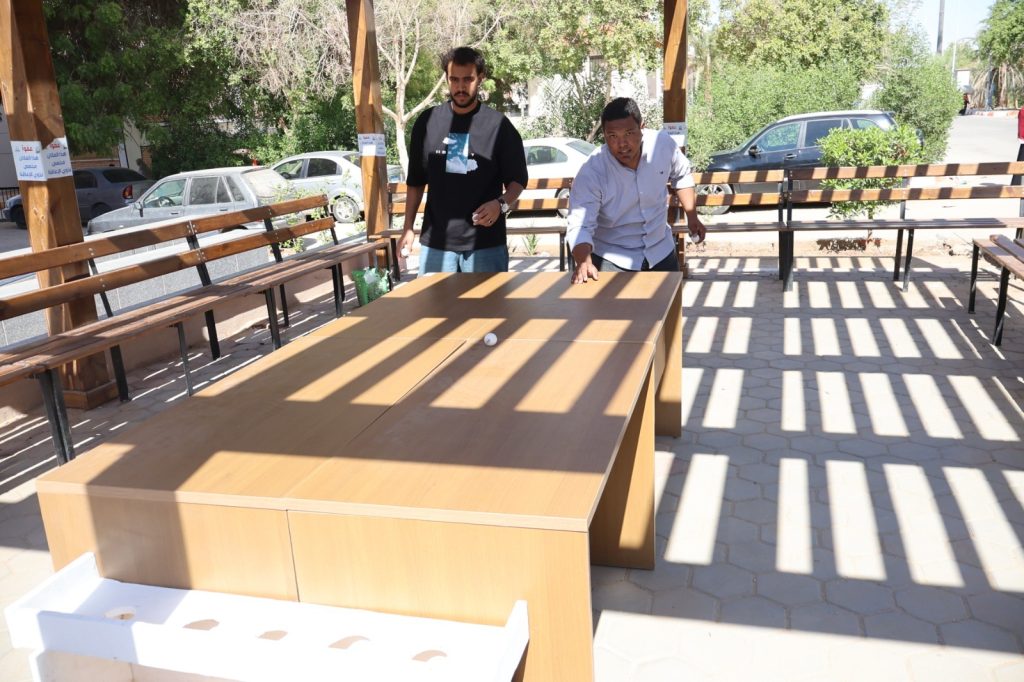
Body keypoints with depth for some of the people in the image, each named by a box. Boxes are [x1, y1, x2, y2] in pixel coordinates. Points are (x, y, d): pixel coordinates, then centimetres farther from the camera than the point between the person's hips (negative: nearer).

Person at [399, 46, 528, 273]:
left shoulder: (498, 124, -2)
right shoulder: (427, 122, 6)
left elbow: (517, 179, 3)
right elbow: (416, 180, 13)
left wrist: (501, 204, -18)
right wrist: (408, 228, 9)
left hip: (486, 242, -2)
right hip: (435, 241, 2)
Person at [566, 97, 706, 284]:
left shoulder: (663, 144, -13)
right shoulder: (591, 173, -25)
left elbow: (681, 176, 9)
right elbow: (580, 226, -29)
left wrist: (692, 217, 4)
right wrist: (583, 262, -47)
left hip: (661, 250, 4)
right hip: (612, 259, -4)